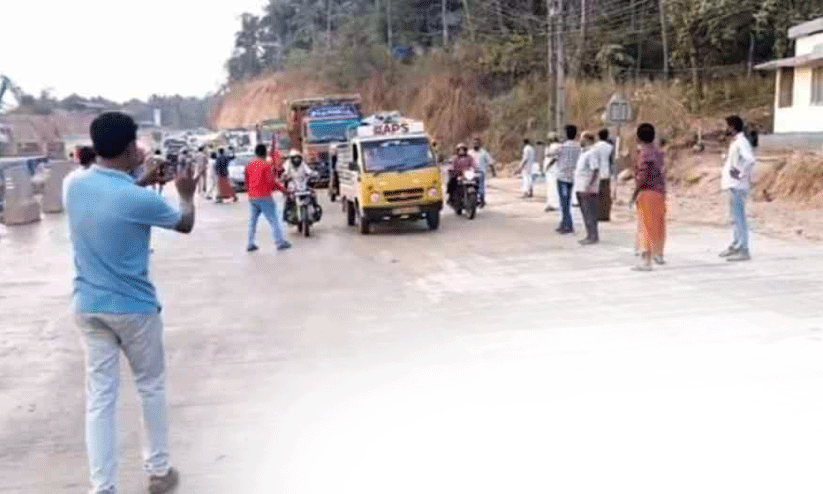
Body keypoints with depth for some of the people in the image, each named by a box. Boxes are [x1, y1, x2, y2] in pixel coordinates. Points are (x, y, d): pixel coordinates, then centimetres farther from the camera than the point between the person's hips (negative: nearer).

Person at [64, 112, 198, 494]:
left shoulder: (73, 185, -3)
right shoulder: (140, 200, -20)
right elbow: (185, 224, 1)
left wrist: (142, 181, 24)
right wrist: (186, 193, 19)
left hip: (87, 306, 5)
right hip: (133, 307, -5)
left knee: (99, 397, 8)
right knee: (151, 387, 15)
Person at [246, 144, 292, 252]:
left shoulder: (249, 165, 8)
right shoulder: (266, 165, -11)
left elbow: (246, 182, 13)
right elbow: (271, 182, -13)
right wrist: (283, 189, -2)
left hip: (252, 197, 6)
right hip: (264, 197, -6)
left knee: (252, 221, 10)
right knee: (273, 220, 2)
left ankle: (250, 244, 9)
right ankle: (281, 242, 5)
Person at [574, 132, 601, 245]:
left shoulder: (592, 152, -13)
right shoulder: (584, 152, 19)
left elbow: (595, 171, -20)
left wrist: (589, 186, -26)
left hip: (588, 190, -10)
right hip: (581, 189, 10)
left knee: (590, 213, -7)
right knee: (585, 213, 13)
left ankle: (594, 236, -3)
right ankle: (590, 235, 19)